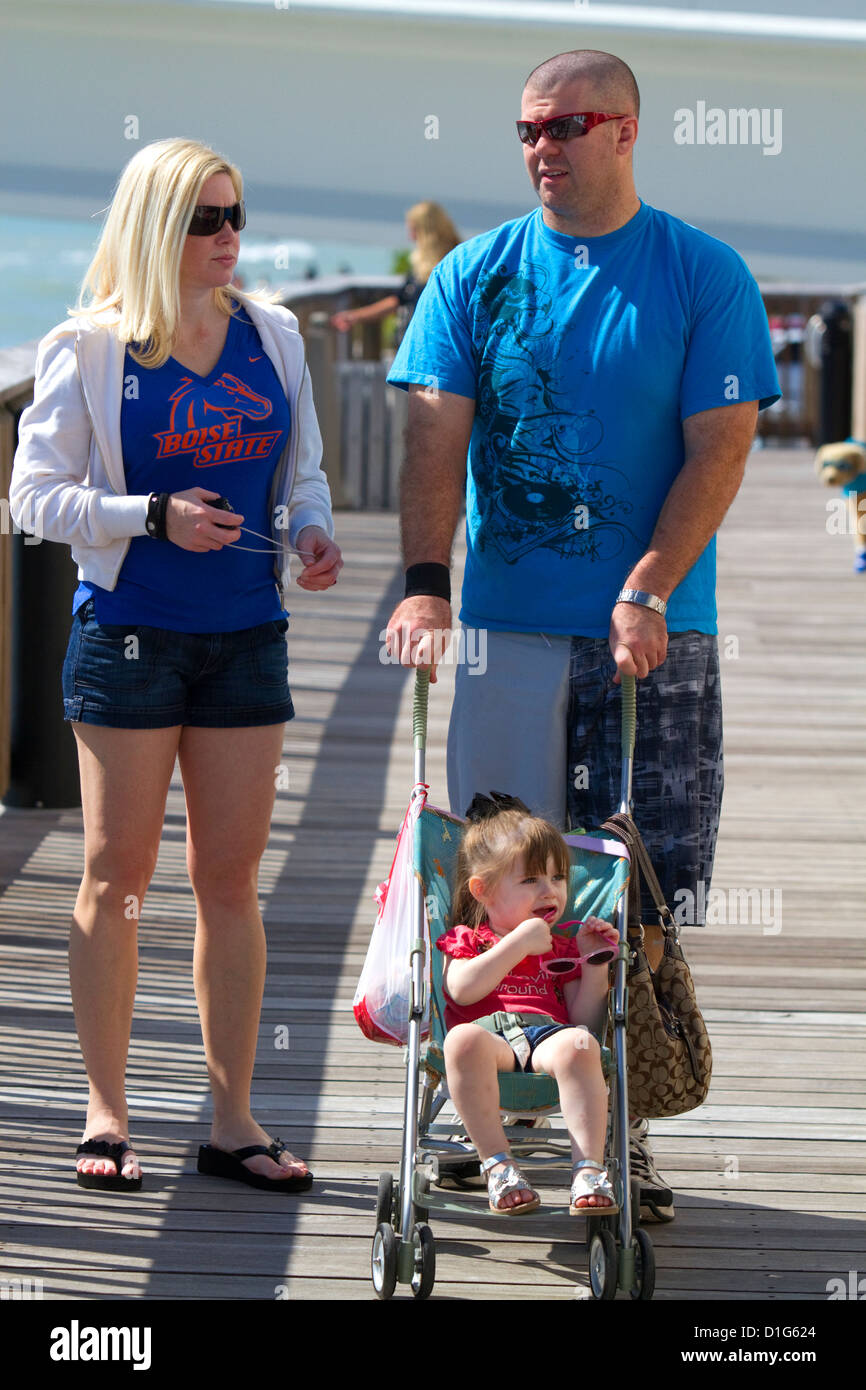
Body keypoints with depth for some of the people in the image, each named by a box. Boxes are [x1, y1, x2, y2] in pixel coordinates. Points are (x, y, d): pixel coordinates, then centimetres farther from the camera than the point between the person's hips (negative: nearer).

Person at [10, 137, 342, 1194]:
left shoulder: (271, 336, 8)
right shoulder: (91, 349, -5)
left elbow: (301, 472, 17)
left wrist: (313, 532, -5)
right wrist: (154, 516, -18)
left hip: (246, 632, 4)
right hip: (130, 630, -4)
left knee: (232, 877, 5)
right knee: (118, 875, 1)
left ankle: (232, 1119, 11)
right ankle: (106, 1113, 10)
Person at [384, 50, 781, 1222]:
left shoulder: (705, 277, 1)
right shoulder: (475, 278, 6)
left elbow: (719, 451, -5)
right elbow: (437, 438, -2)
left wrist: (646, 593, -16)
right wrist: (426, 584, -16)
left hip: (654, 633, -1)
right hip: (507, 630, 1)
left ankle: (620, 1132, 10)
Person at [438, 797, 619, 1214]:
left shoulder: (562, 950, 31)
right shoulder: (465, 940, 25)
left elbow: (583, 1016, 17)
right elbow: (462, 990, 0)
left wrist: (594, 962, 8)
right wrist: (519, 943, 1)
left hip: (547, 1033, 2)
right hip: (487, 1029, -2)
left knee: (578, 1045, -37)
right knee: (463, 1039, -40)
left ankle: (589, 1168, -43)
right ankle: (497, 1164, -38)